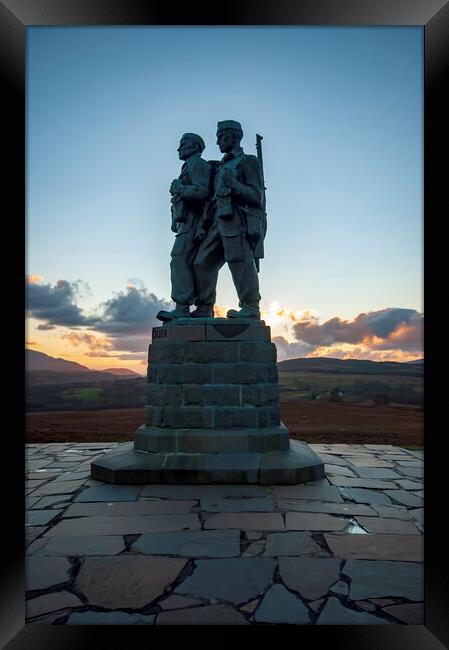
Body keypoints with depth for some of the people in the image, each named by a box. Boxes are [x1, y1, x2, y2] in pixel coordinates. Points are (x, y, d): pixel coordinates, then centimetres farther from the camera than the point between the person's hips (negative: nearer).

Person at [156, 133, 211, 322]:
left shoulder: (197, 163, -2)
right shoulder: (190, 167, 28)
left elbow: (202, 191, -18)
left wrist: (178, 188, -12)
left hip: (192, 224, -10)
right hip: (189, 225, 10)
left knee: (179, 260, -19)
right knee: (191, 265, 5)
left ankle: (182, 308, -25)